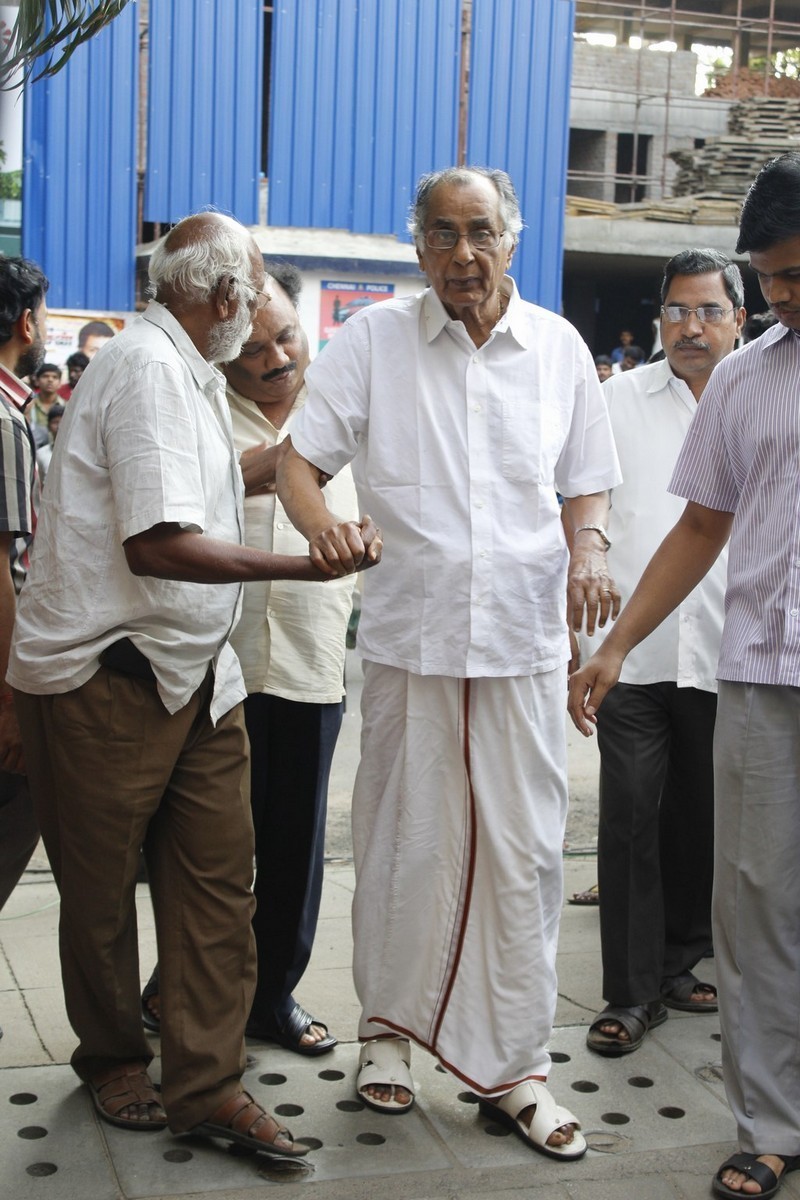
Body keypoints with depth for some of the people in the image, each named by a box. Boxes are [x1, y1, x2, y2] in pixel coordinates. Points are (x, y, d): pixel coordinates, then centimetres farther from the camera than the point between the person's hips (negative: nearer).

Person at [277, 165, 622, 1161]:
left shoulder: (557, 345, 7)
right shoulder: (372, 339, 1)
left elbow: (585, 481, 15)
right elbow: (300, 457, -2)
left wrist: (589, 547, -6)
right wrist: (318, 521, -24)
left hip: (525, 640, 1)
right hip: (409, 637, -1)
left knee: (522, 854, 3)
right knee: (403, 845, 8)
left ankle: (512, 1067, 16)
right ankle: (388, 1028, 29)